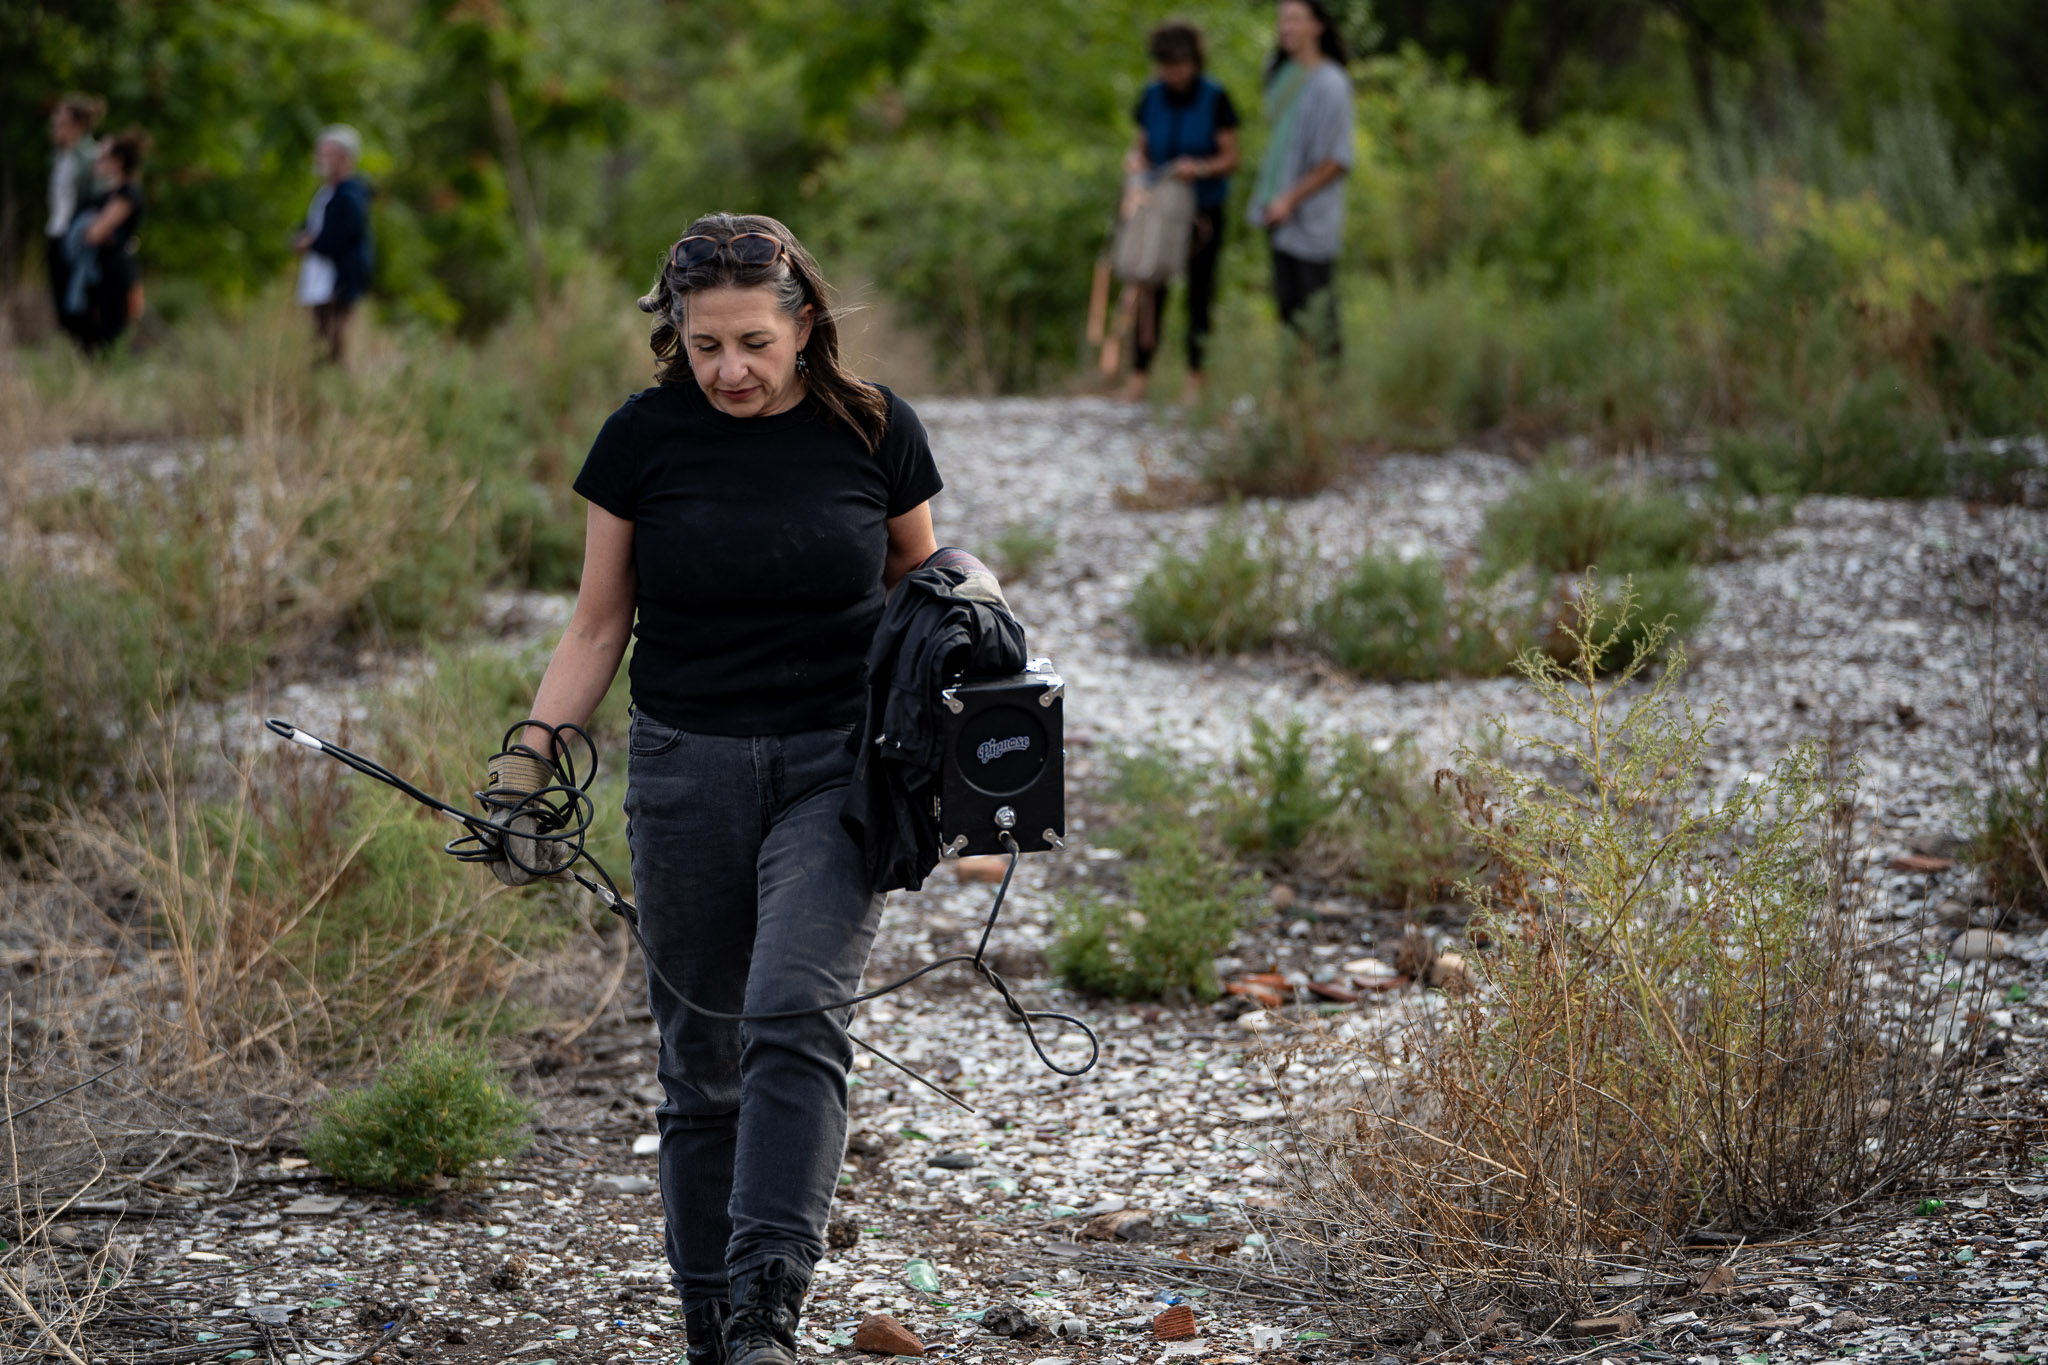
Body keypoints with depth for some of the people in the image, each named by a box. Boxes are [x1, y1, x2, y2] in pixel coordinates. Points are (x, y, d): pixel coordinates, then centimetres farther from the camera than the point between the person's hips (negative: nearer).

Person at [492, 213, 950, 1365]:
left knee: (793, 1019, -20)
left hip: (835, 767, -1)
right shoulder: (644, 440, -2)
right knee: (702, 1059, 6)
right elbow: (598, 628, 4)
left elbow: (919, 589, 12)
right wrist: (527, 769, -6)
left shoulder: (874, 430, -2)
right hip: (686, 769, 1)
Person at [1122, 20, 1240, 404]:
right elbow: (1141, 144, 9)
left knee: (1199, 292, 4)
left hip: (1204, 209, -2)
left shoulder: (1215, 98, -11)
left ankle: (1195, 379, 12)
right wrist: (1135, 159, -14)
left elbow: (1230, 158, -9)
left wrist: (1200, 168, -27)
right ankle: (1139, 377, 0)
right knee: (1151, 290, -2)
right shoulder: (1152, 97, -1)